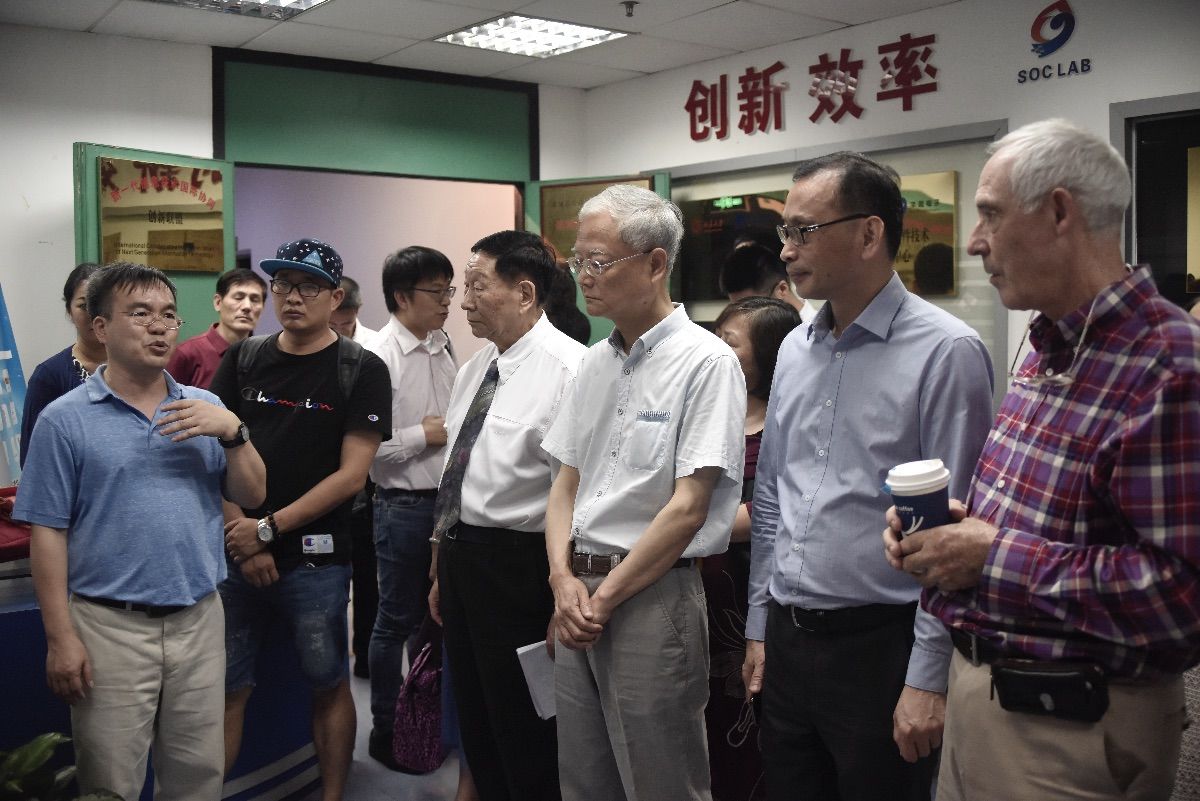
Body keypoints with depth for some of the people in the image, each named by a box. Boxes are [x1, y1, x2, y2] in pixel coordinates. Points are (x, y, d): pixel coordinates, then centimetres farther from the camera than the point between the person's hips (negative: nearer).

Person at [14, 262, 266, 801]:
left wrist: (233, 432, -13)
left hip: (200, 620, 3)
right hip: (111, 629, -3)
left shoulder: (205, 409, 7)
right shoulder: (65, 420, -4)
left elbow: (253, 495, 4)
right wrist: (61, 638, -8)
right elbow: (48, 533, -5)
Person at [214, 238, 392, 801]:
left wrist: (269, 529, -12)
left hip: (315, 558, -3)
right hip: (237, 552, 3)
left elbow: (351, 475, -9)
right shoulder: (242, 360, 7)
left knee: (328, 687, 9)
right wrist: (242, 539, -6)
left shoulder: (361, 370, -3)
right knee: (225, 688, 8)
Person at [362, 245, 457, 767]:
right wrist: (425, 435, -17)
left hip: (447, 499, 7)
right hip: (404, 504, -7)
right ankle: (386, 730, 23)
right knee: (397, 620, 6)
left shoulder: (442, 347, 9)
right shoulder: (379, 358, -15)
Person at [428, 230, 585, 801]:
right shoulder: (474, 369, 10)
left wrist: (564, 597, -17)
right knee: (476, 725, 22)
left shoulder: (568, 369, -17)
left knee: (524, 736, 6)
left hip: (516, 566, -8)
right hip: (459, 557, 9)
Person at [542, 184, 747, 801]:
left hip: (653, 596, -7)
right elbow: (566, 483, 12)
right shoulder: (595, 362, 11)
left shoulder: (705, 362, -12)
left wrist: (605, 598, -12)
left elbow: (688, 508, -16)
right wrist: (564, 580, -3)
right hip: (578, 594, 7)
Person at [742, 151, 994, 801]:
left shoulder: (945, 352, -14)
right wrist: (759, 624, 14)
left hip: (879, 645, -6)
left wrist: (929, 680, -14)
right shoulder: (795, 349, 8)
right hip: (786, 642, 6)